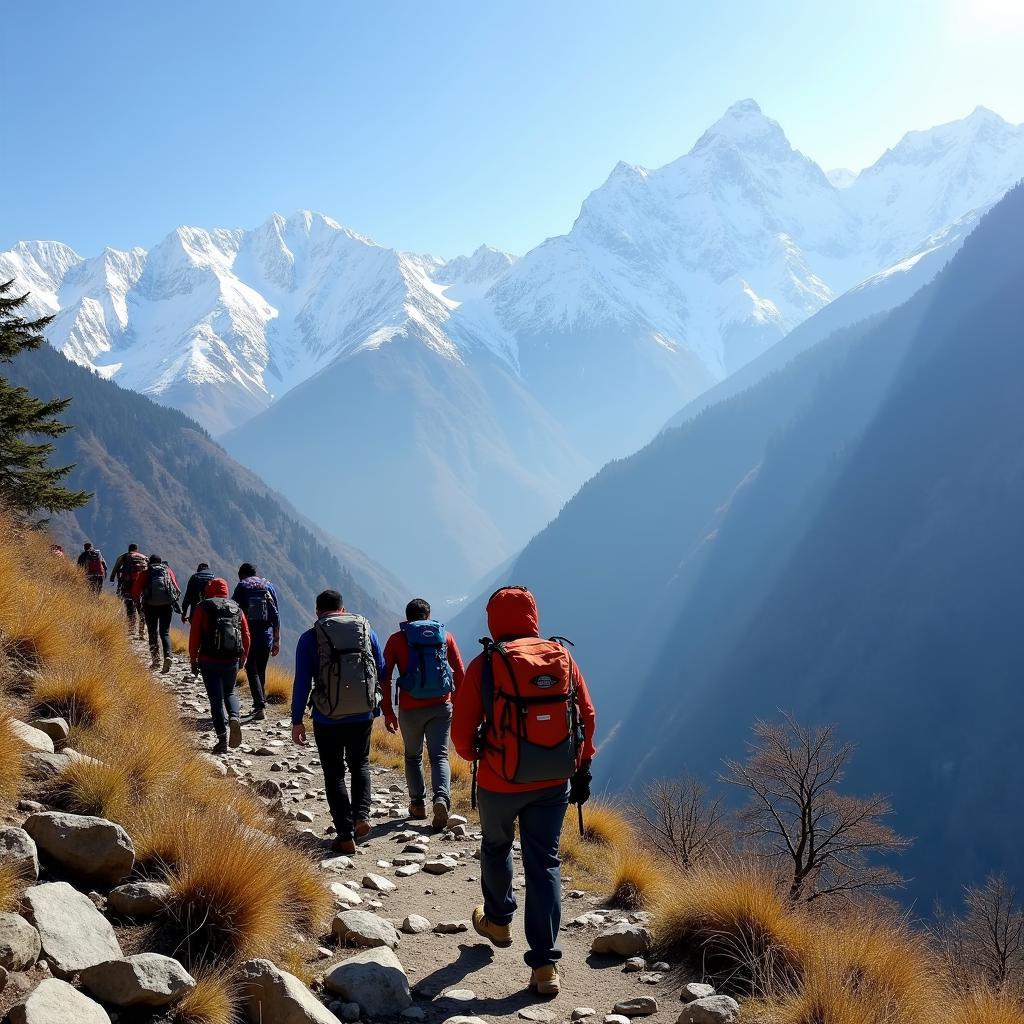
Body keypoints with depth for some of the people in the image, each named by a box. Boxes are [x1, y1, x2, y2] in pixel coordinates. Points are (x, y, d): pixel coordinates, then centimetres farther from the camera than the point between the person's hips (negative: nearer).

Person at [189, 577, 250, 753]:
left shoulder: (202, 607, 0)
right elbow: (246, 636, 9)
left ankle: (222, 739, -3)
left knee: (216, 698, 2)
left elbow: (194, 635, -3)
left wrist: (193, 660, 5)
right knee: (229, 693, 22)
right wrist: (242, 658, 21)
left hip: (209, 661, -3)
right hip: (232, 661, 3)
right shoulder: (237, 608, 10)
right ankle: (234, 718, -6)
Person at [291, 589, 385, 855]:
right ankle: (361, 814, 5)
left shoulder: (310, 638, -4)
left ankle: (345, 835, 6)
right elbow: (381, 671, 7)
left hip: (328, 718, -2)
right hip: (363, 715, 2)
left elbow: (302, 682, -6)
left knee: (334, 774, 10)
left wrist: (297, 720, 1)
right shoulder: (366, 629, 4)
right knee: (360, 764, 24)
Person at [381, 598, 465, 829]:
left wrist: (388, 712, 5)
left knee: (413, 756, 19)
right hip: (441, 707, 1)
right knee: (439, 756, 3)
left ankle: (418, 804, 17)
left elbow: (384, 677, -1)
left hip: (410, 709, 0)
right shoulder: (445, 636, 7)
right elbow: (460, 674, 7)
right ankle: (441, 798, -20)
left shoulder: (397, 639, 3)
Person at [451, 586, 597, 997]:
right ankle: (545, 964, 2)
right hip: (554, 782, 2)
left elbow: (461, 731, -8)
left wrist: (474, 756, 14)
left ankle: (498, 921, 45)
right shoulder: (563, 658, -1)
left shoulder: (484, 665, -11)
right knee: (544, 862, 7)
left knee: (496, 846, 24)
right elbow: (587, 717, 3)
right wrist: (582, 769, 13)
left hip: (500, 782, -2)